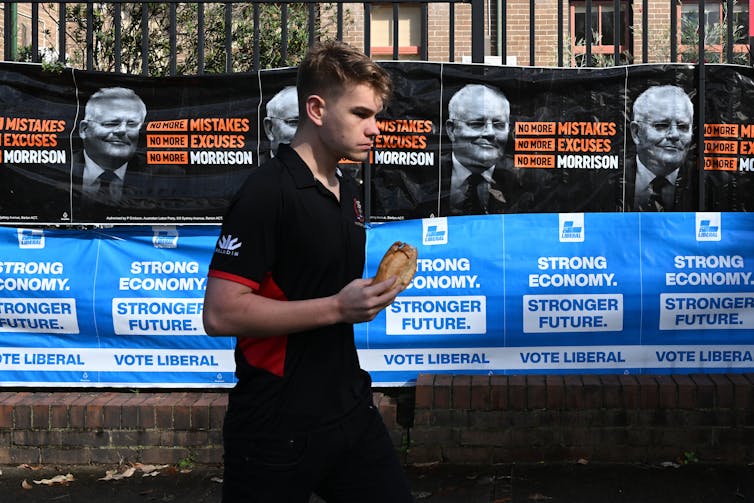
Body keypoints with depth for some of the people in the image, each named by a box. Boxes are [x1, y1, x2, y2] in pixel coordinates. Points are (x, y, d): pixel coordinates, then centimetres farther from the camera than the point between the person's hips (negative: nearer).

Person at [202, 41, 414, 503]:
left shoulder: (348, 191, 12)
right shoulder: (267, 191, -15)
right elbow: (221, 313, -21)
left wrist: (375, 287, 8)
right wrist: (338, 307, -22)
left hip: (350, 409, 8)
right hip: (278, 430, -7)